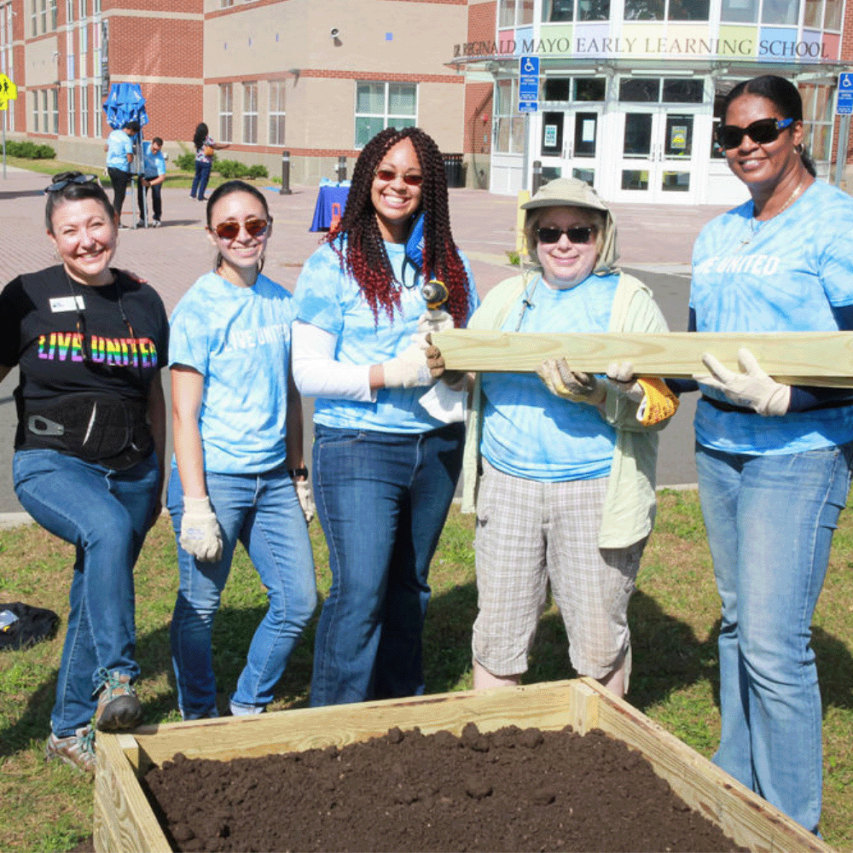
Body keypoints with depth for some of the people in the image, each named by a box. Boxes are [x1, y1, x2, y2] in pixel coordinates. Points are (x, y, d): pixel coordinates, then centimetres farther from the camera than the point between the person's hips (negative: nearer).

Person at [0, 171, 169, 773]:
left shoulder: (143, 301, 7)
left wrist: (158, 479, 18)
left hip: (131, 469, 4)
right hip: (52, 463, -4)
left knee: (96, 596, 10)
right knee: (107, 530, -35)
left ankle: (71, 728, 27)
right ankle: (116, 677, -25)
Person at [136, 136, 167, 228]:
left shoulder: (160, 158, -35)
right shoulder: (144, 145, -25)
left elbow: (162, 177, -36)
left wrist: (149, 183, -46)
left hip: (155, 177, -3)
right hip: (143, 175, 3)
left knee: (156, 196, -16)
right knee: (141, 196, -3)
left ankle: (156, 219, -2)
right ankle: (142, 219, 9)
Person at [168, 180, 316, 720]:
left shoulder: (282, 302, 7)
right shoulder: (199, 309, -10)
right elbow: (185, 415, -11)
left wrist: (299, 475, 17)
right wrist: (195, 505, -15)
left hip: (273, 478, 6)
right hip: (214, 477, -6)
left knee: (299, 600, 8)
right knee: (200, 607, 6)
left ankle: (250, 707, 28)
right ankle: (199, 718, 28)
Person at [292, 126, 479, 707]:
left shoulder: (448, 264, 10)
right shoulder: (334, 263, -4)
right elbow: (307, 372, -8)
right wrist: (389, 375, -19)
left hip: (436, 445, 5)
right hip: (359, 447, -5)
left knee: (409, 587, 14)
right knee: (360, 593, -9)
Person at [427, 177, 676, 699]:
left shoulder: (630, 302, 1)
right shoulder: (508, 298, 14)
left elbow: (661, 403, -8)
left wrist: (598, 396, -26)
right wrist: (441, 361, -5)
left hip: (595, 493, -3)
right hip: (507, 485, 3)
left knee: (599, 641, 6)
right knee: (498, 634, 8)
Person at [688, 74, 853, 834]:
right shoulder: (716, 236, 13)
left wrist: (783, 397, -25)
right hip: (719, 444, 7)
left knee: (775, 645, -7)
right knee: (738, 622, 16)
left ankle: (792, 822, 9)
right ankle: (736, 783, 31)